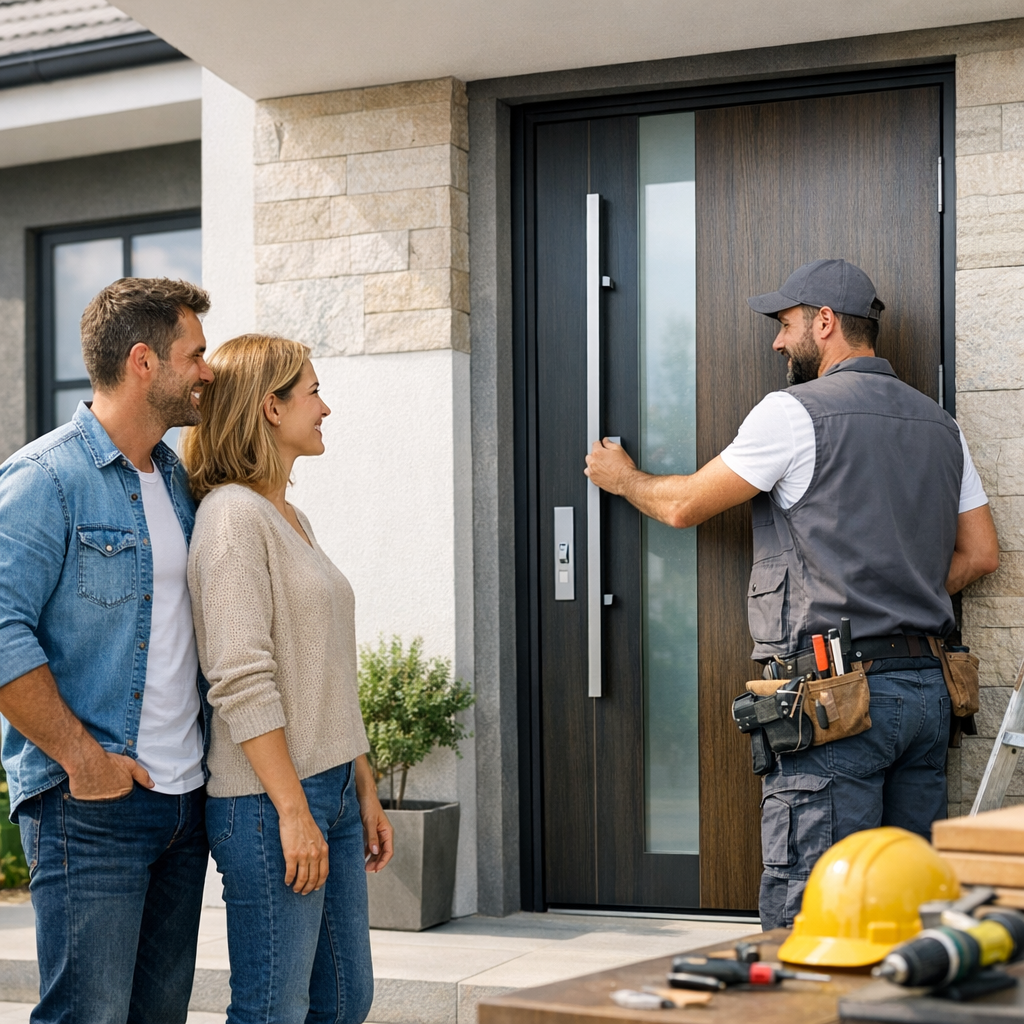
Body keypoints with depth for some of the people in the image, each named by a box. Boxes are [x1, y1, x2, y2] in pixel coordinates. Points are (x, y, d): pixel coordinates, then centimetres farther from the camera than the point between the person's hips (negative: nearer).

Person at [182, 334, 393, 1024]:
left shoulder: (292, 519, 17)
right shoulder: (233, 515, -12)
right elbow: (242, 682, -19)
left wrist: (364, 790, 18)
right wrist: (293, 810, -20)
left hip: (331, 791, 9)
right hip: (267, 800, -9)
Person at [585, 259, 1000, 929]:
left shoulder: (796, 412, -6)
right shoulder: (940, 425, 16)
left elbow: (685, 506, 4)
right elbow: (980, 554, 18)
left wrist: (624, 478, 23)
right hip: (928, 689, 8)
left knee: (805, 920, -5)